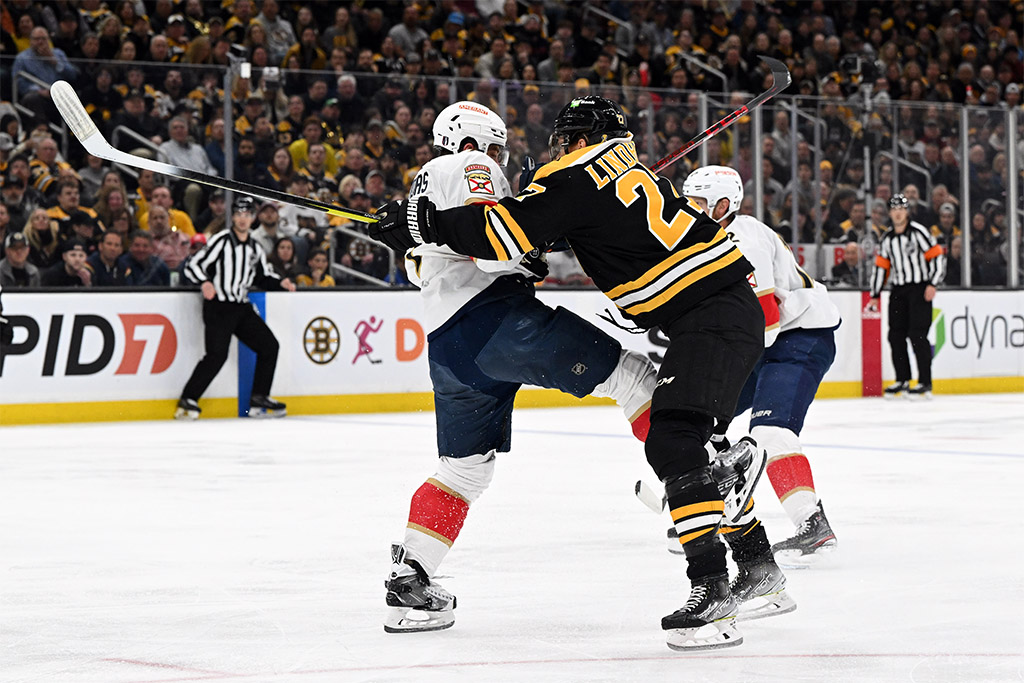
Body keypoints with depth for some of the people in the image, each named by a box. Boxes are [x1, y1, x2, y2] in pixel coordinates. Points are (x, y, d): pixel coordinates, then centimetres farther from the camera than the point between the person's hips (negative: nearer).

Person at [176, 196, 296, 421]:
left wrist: (281, 282, 7)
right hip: (218, 307, -7)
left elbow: (264, 275, 26)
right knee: (217, 354, -20)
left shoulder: (255, 248, 13)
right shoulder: (221, 241, -8)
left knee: (269, 346, 3)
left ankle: (259, 399, 11)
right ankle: (188, 400, -13)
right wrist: (205, 283, -31)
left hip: (242, 309, 7)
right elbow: (193, 265, -13)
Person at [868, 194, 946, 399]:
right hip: (898, 290, 6)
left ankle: (925, 383, -11)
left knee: (917, 334, -13)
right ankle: (903, 380, 14)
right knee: (896, 334, 3)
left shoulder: (918, 232, -7)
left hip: (920, 288, -6)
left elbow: (937, 256, -9)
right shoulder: (887, 238, 12)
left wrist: (933, 284, -16)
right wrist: (875, 296, 14)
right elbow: (881, 267, 17)